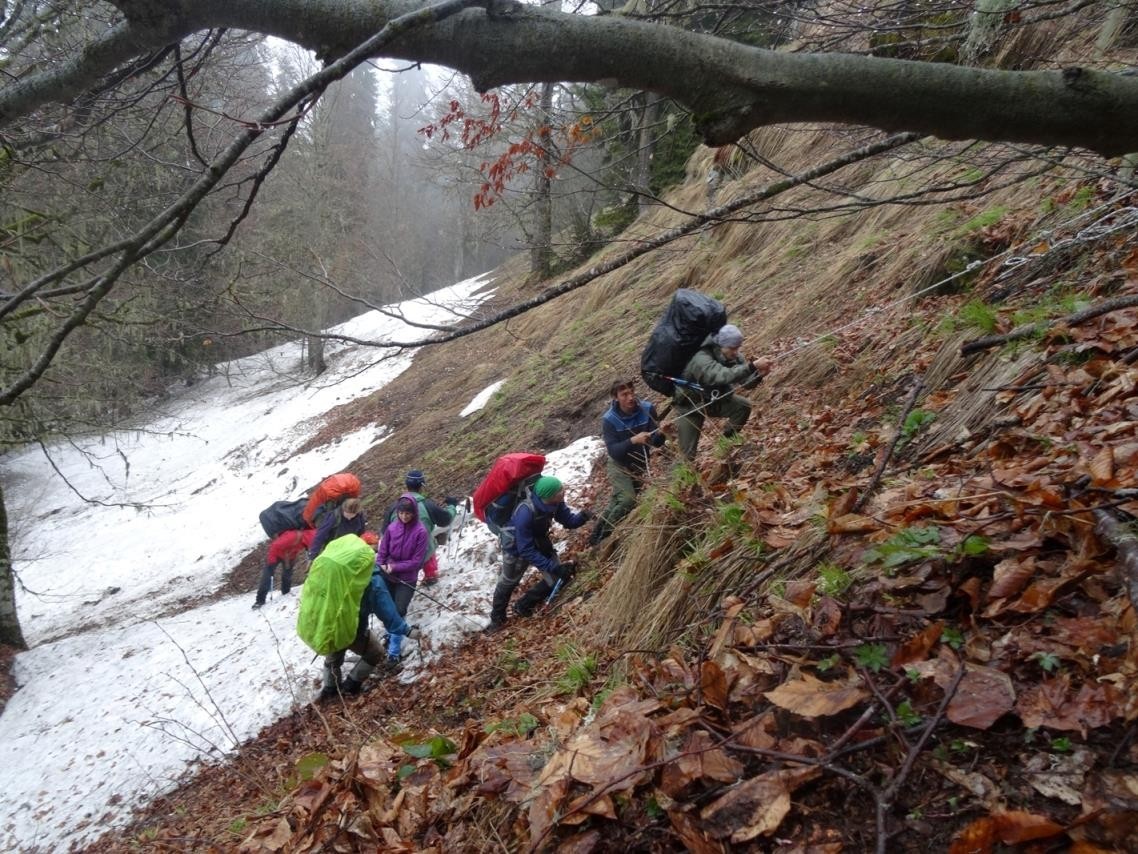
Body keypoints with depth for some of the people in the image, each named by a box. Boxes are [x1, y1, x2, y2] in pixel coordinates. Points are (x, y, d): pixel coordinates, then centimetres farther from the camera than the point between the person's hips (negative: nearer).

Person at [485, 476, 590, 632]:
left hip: (539, 540, 6)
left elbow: (567, 519, -9)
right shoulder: (525, 513, -43)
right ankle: (497, 619, 44)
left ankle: (523, 607, 29)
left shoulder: (555, 501, -26)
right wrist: (554, 567, -36)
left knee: (558, 578, 5)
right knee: (508, 583, 16)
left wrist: (581, 517, -32)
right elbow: (526, 550, -35)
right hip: (517, 546, -5)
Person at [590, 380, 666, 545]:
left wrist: (660, 433, -42)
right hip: (619, 465, -4)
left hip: (640, 464, 4)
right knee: (627, 500, -23)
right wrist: (633, 440, -47)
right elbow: (613, 451, -31)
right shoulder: (609, 419, -24)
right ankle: (602, 539, -6)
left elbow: (656, 443, -19)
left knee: (617, 503, 13)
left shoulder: (647, 409, -19)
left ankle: (596, 536, 33)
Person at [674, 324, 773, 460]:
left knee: (743, 406, -18)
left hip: (713, 399, 6)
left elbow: (747, 382, -14)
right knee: (688, 454, -6)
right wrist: (753, 366, -60)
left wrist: (759, 374, -35)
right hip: (689, 405, -6)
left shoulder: (732, 357, -15)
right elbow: (724, 376, -54)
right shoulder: (701, 359, -38)